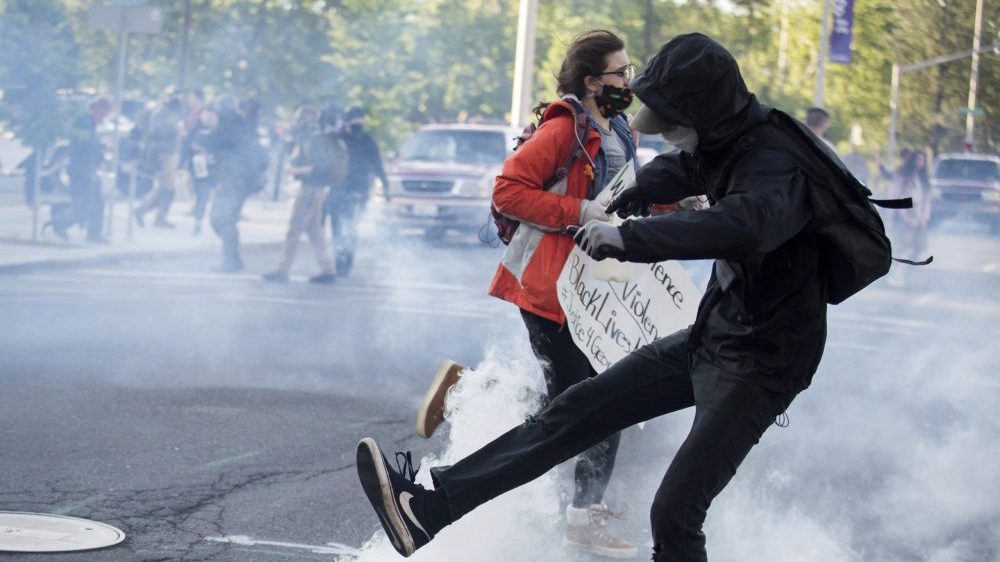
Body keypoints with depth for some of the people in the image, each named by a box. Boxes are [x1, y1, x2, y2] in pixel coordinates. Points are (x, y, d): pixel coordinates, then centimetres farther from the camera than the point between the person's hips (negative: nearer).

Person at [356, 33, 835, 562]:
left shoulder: (772, 166, -26)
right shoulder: (722, 144, 3)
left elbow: (743, 226, -50)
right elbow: (681, 168, 29)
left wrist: (629, 238, -49)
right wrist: (631, 195, 17)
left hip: (759, 362, -9)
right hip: (709, 338, 9)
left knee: (673, 516, -17)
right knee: (576, 410, 5)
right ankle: (429, 507, 7)